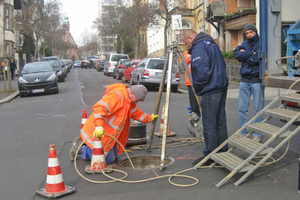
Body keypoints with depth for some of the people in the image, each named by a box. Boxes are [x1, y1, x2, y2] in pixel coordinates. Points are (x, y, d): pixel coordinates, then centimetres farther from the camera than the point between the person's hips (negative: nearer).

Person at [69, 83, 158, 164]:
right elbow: (99, 107, -35)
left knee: (114, 157, 17)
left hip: (108, 134, 11)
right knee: (108, 159, -9)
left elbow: (136, 112, 27)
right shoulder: (117, 96, -24)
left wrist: (149, 118, 24)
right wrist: (99, 126, -43)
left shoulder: (129, 100, 11)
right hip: (98, 132, -11)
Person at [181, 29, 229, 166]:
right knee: (220, 122, 15)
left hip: (210, 91, -10)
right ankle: (222, 151, 24)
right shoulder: (211, 43, 18)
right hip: (221, 88, 10)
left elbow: (202, 70, -24)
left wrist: (198, 88, -8)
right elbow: (222, 65, 25)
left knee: (209, 125, -2)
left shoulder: (198, 48, -12)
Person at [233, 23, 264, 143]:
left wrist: (244, 54, -5)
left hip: (257, 80, -5)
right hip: (244, 80, 5)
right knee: (242, 108, 7)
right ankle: (243, 132, 19)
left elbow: (257, 59, -15)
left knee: (258, 109, 1)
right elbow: (236, 54, -3)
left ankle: (257, 134, 10)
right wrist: (250, 54, -11)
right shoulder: (244, 44, 13)